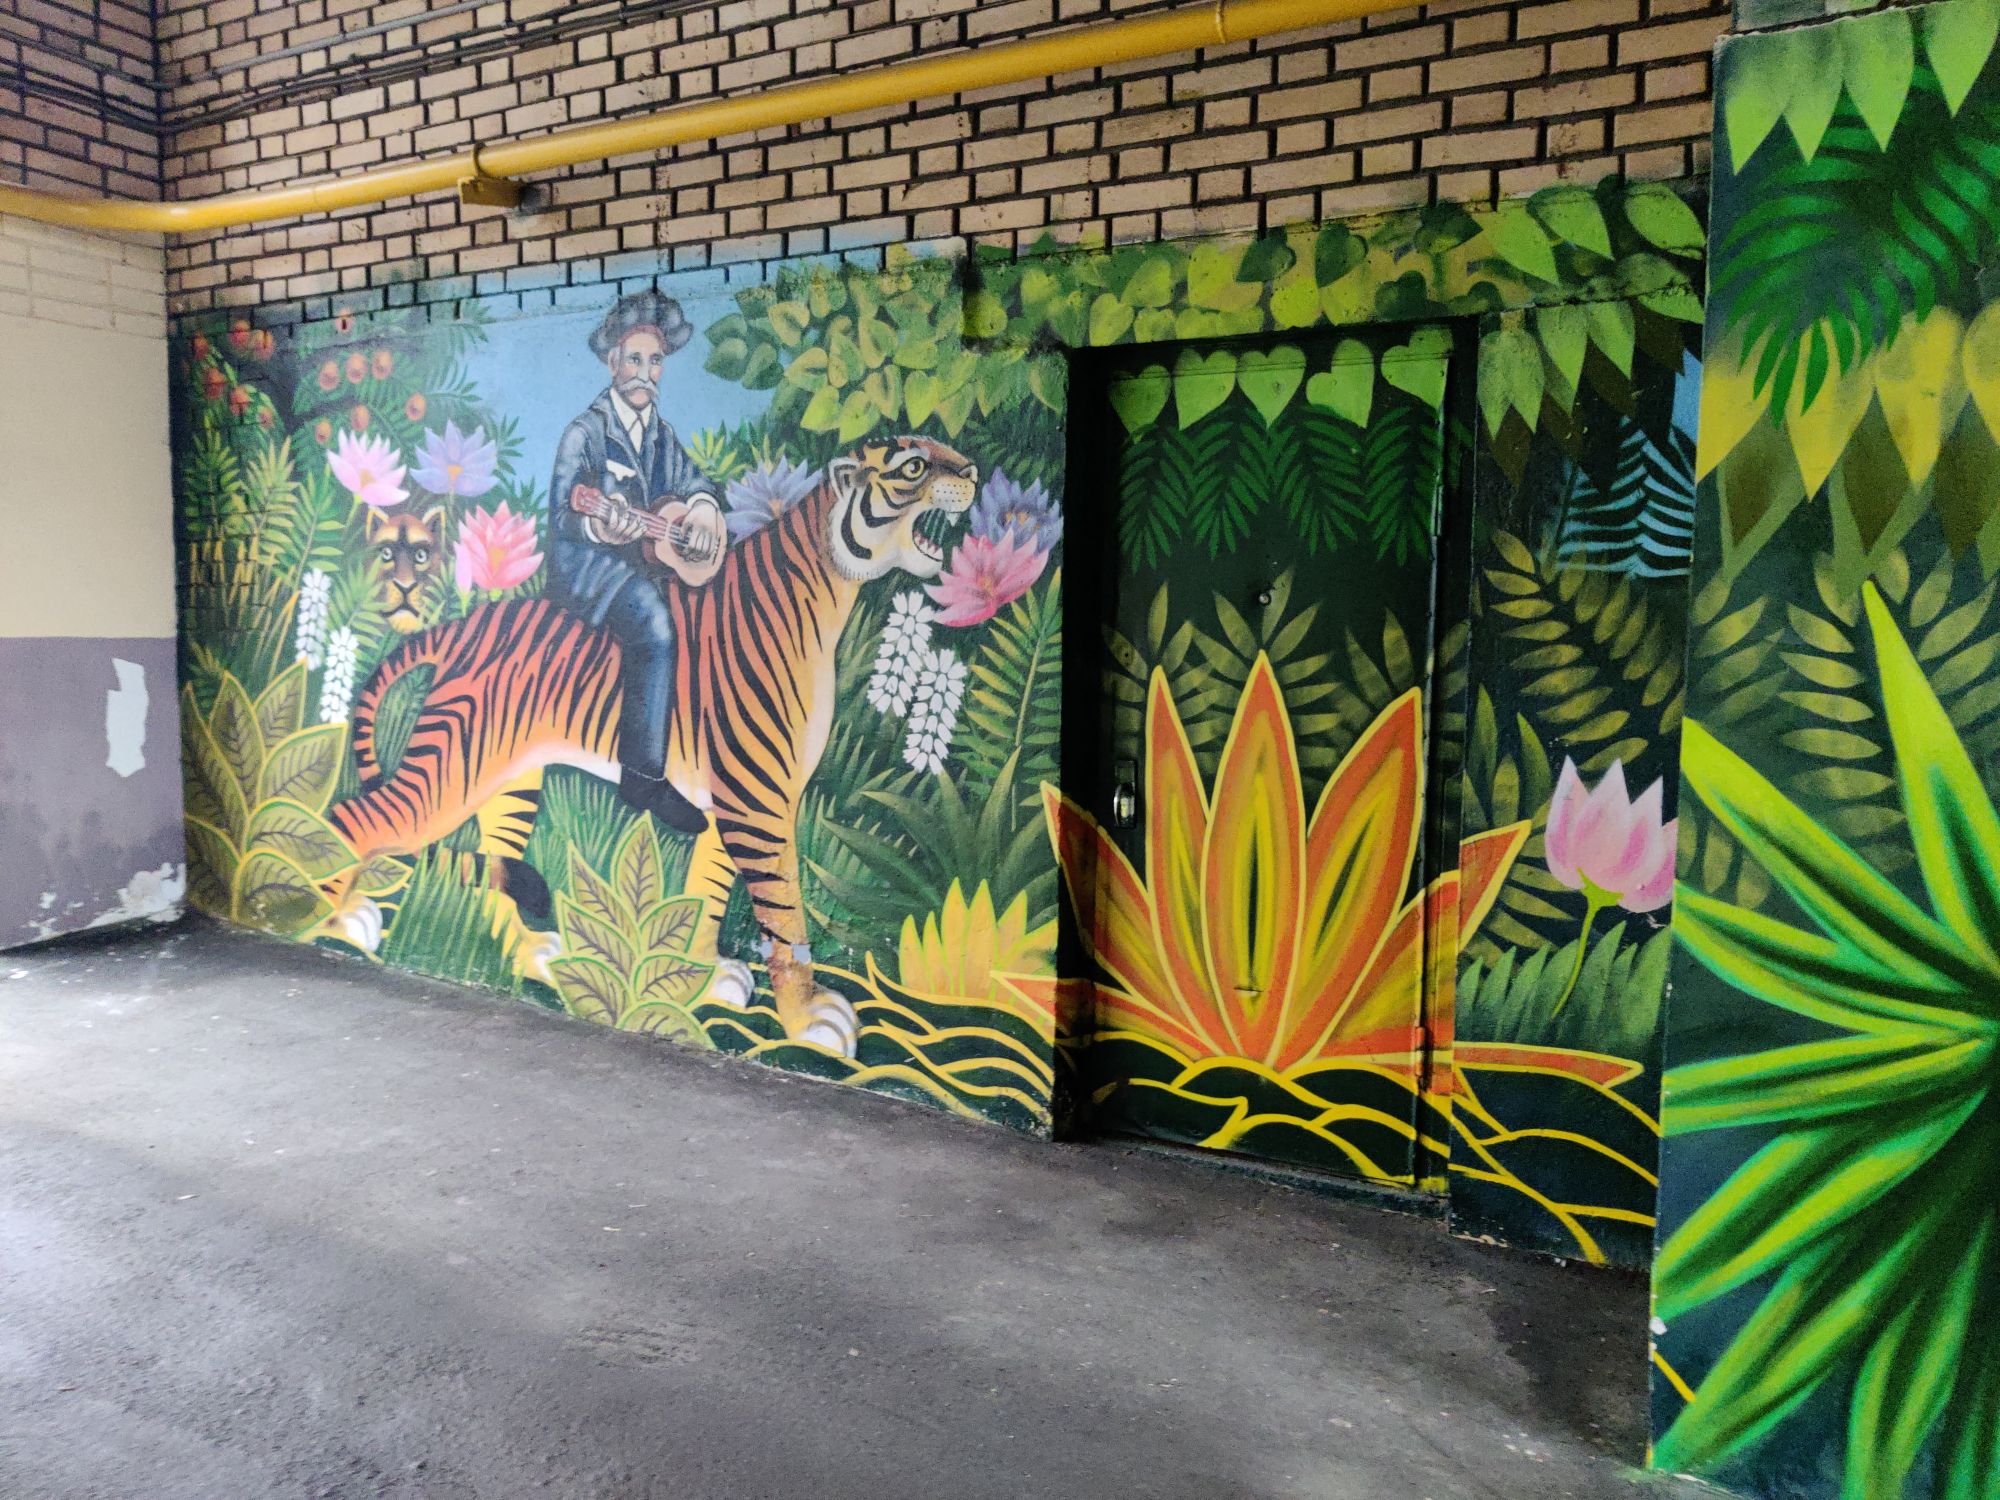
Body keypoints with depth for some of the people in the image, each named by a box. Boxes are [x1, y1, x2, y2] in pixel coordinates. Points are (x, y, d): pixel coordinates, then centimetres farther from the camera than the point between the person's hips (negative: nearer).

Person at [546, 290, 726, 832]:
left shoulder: (659, 432, 15)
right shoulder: (585, 433, -5)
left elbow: (694, 479, 23)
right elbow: (562, 516, -13)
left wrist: (704, 503, -2)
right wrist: (598, 527, -36)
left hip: (651, 555, 7)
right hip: (585, 565, -7)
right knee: (654, 623, -33)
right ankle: (645, 777, -28)